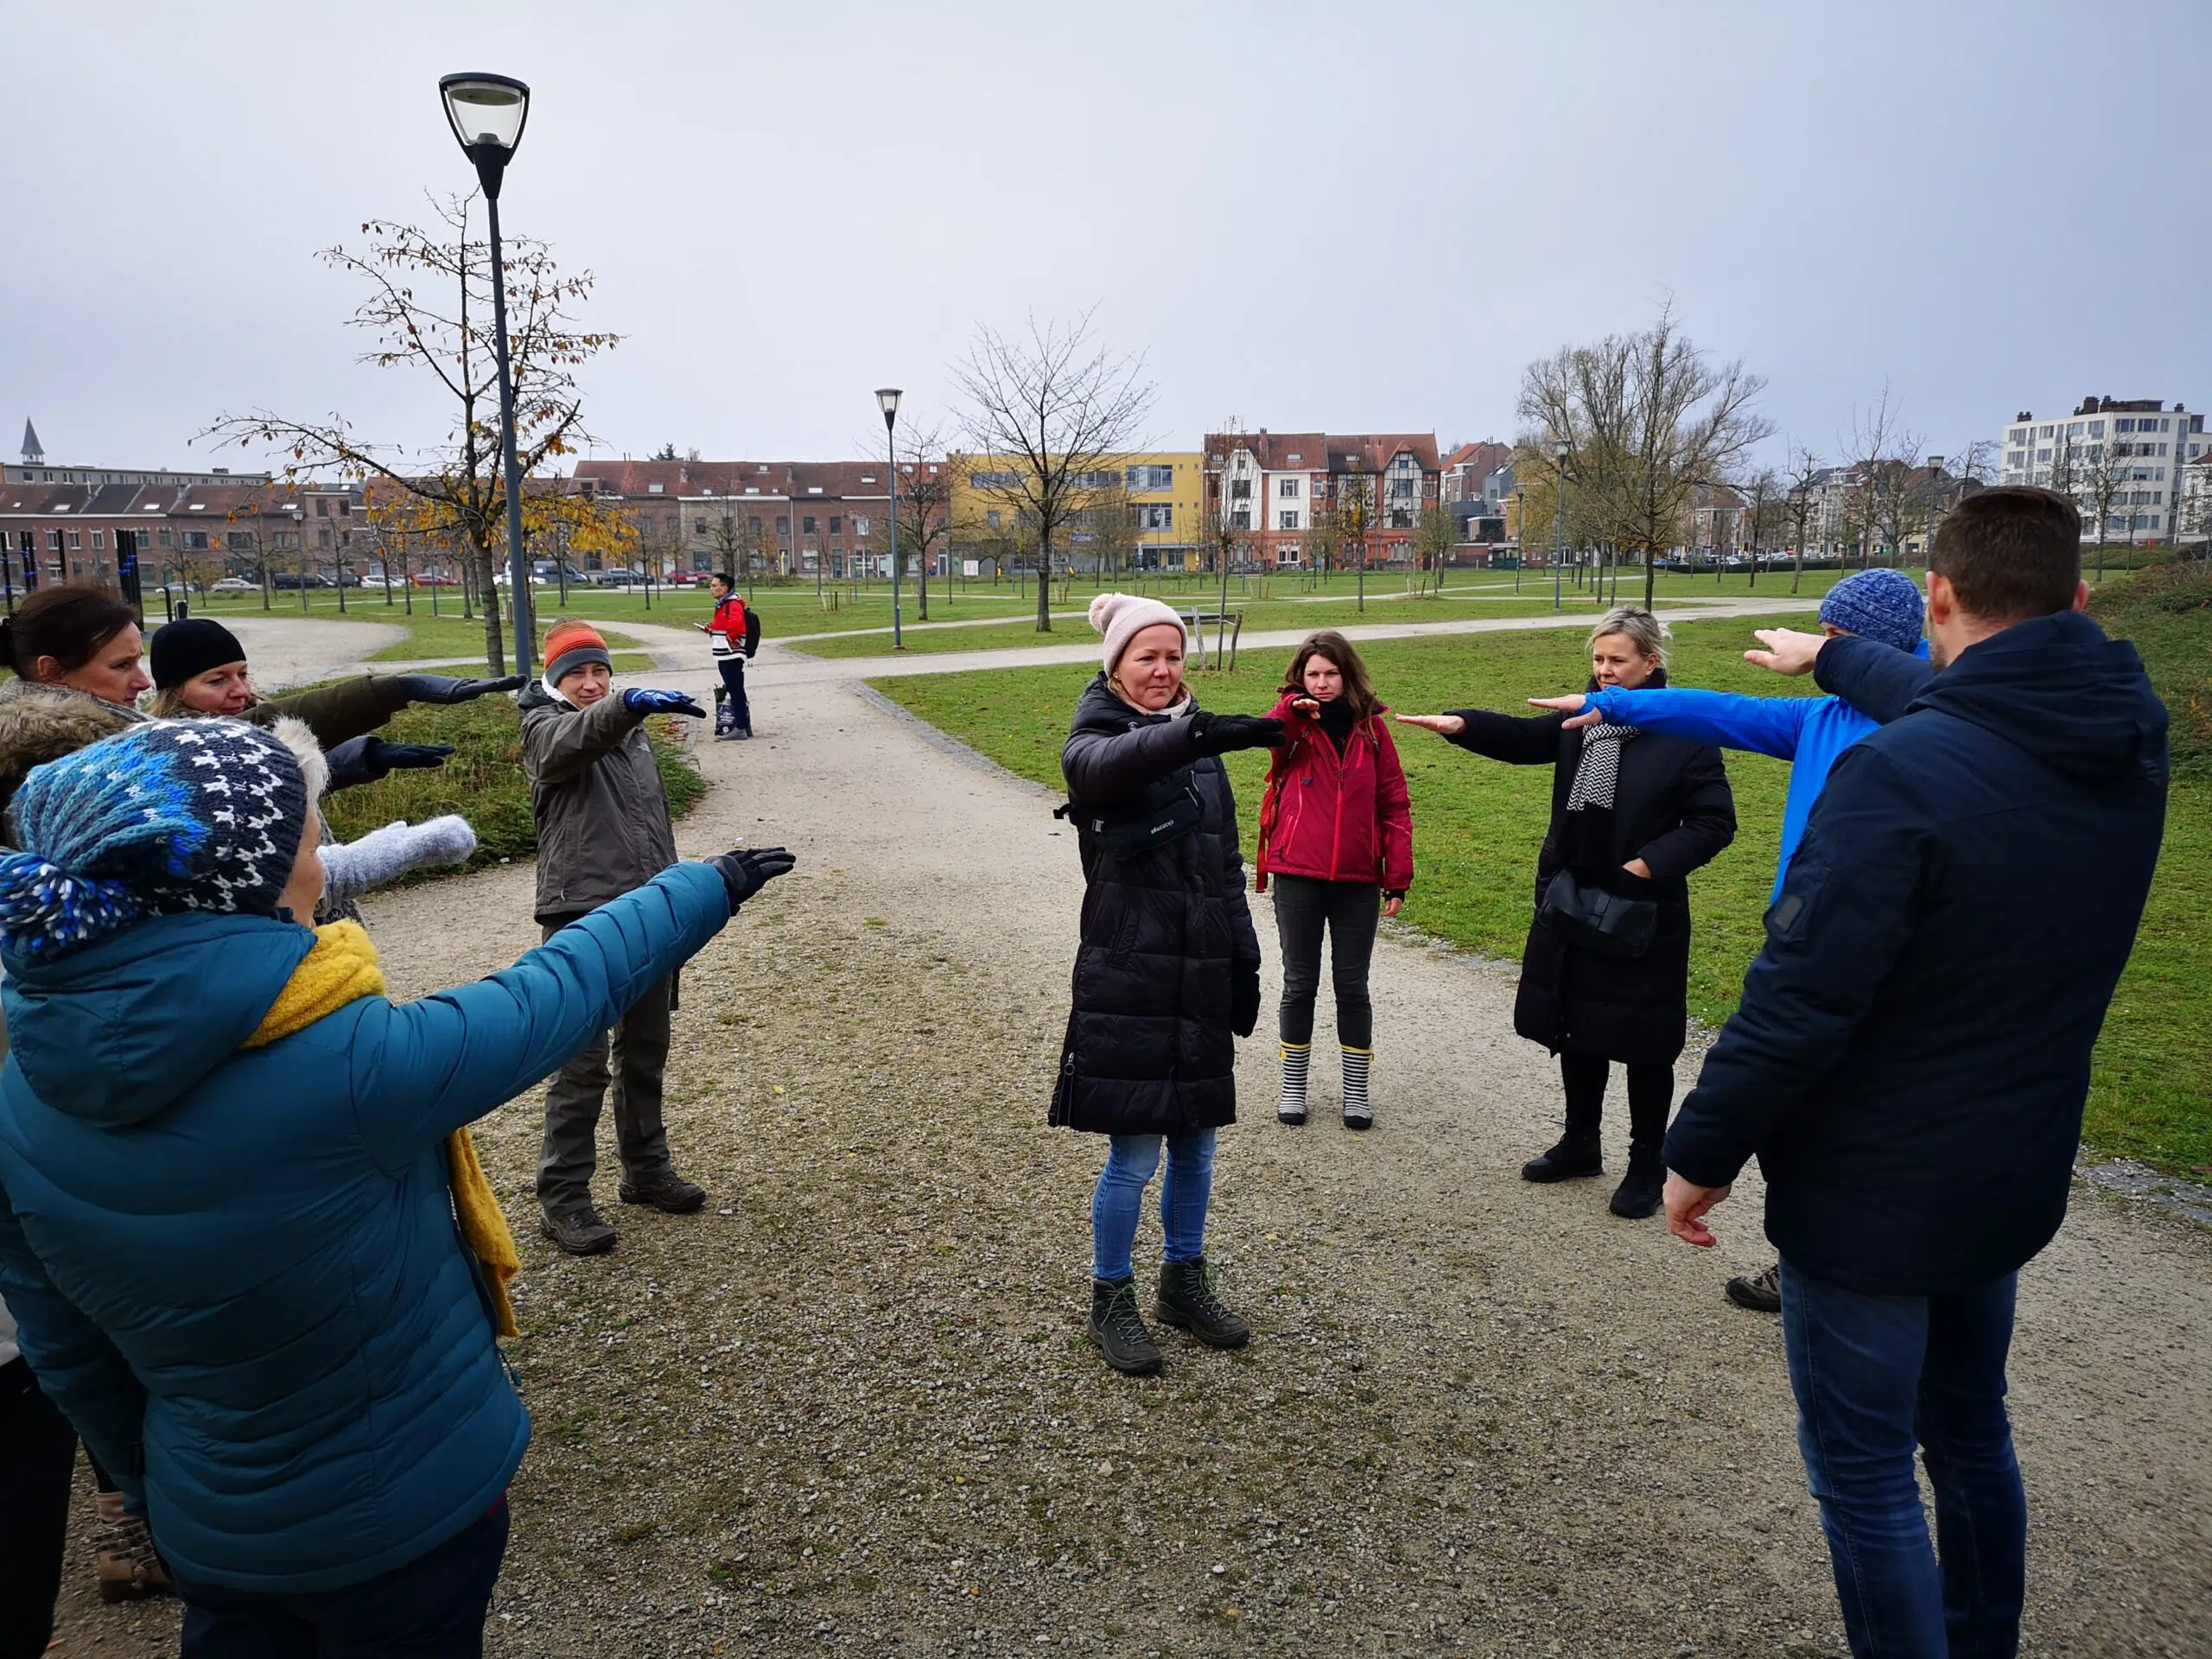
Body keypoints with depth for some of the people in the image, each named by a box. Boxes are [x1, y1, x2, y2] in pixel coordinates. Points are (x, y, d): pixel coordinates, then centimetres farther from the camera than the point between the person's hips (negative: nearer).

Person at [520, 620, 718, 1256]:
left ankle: (646, 1170, 30)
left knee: (646, 1052, 16)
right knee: (583, 1063, -3)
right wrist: (632, 702, -50)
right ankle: (561, 1198, 8)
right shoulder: (545, 727, -4)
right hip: (583, 918, -6)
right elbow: (575, 737, -30)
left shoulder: (633, 733, 16)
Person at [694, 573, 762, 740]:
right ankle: (744, 725, 20)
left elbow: (736, 624, -33)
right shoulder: (722, 605, 19)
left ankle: (740, 728, -4)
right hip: (724, 657, 11)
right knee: (735, 692, 14)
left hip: (732, 656, -11)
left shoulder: (734, 605, -15)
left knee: (736, 692, -7)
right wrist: (711, 629, 11)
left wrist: (731, 638, -20)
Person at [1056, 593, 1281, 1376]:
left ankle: (1185, 1283, 33)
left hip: (1201, 981, 6)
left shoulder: (1198, 745, 11)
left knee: (1195, 1143, 14)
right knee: (1135, 1155, 0)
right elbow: (1103, 764, -35)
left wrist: (1245, 963, 13)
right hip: (1127, 982, -6)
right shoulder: (1098, 740, -7)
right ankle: (1112, 1301, 20)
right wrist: (1200, 732, -52)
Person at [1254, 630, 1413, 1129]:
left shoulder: (1370, 727, 2)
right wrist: (1292, 709, -35)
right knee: (1299, 983, 10)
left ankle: (1356, 1088, 24)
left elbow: (1394, 804, 3)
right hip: (1298, 876, 0)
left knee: (1352, 985, 10)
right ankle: (1293, 1085, 25)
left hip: (1358, 879, 1)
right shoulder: (1294, 724, 1)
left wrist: (1398, 877, -1)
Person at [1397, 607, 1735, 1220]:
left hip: (1642, 914, -5)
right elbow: (1523, 737, -3)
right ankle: (1580, 1144, 35)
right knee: (1575, 1030, 16)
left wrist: (1651, 863, -19)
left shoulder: (1684, 732, -11)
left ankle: (1647, 1166, 24)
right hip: (1570, 905, 6)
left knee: (1643, 1044, 6)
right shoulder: (1582, 718, 5)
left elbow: (1714, 823, -10)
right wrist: (1460, 724, -20)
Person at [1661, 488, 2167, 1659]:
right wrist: (1846, 658, 31)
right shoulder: (2130, 747, -3)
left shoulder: (1900, 775, -27)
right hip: (2015, 1178, 8)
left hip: (1869, 1198, -8)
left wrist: (1703, 1149, -15)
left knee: (1864, 1472, 9)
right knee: (1971, 1433, 27)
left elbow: (1799, 1004, -27)